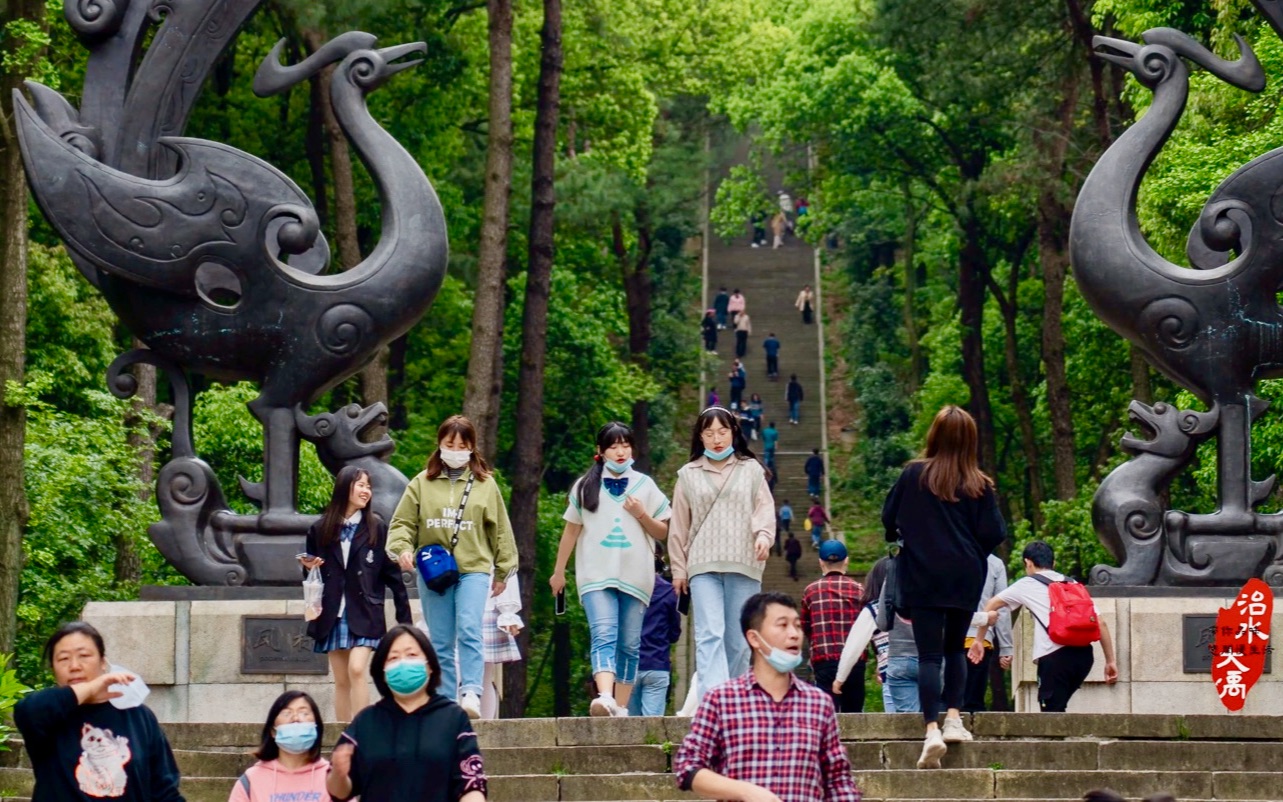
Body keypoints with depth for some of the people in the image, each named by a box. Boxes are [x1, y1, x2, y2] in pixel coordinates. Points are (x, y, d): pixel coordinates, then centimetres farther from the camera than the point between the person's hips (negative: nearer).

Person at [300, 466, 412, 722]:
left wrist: (404, 617, 1)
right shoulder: (320, 530, 7)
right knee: (341, 680, 4)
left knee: (357, 670, -19)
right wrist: (309, 567, -7)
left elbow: (392, 574, 4)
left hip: (364, 615, -2)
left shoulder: (376, 528, 3)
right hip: (333, 616, 2)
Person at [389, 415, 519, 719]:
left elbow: (500, 530, 12)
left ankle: (471, 693, -26)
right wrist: (403, 548, -12)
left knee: (470, 631, -20)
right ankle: (445, 704, 7)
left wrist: (503, 571, 13)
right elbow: (403, 522, 8)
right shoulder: (421, 483, 7)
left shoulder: (485, 484, 7)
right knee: (441, 643, 4)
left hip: (474, 569, -2)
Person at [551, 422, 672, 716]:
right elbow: (571, 531, 15)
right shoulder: (586, 486, 10)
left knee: (629, 645, 2)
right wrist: (558, 571, 15)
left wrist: (642, 515, -5)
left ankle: (621, 706, 7)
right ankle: (605, 697, -36)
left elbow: (663, 533, 13)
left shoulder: (645, 485, 11)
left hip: (635, 577, 2)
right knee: (604, 637, -19)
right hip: (596, 575, -2)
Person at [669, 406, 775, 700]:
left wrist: (764, 534, -16)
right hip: (703, 566, -1)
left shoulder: (751, 469, 12)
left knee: (739, 641, 1)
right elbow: (679, 525, 15)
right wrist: (678, 569, 12)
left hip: (744, 565, 1)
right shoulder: (689, 474, 13)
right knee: (710, 635, -16)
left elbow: (764, 507, 5)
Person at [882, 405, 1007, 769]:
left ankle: (932, 729, -17)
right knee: (955, 648, 19)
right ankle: (953, 718, 10)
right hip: (965, 576, 1)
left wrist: (903, 535, 25)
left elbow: (889, 518, 3)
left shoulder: (913, 475, -4)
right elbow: (993, 534, -3)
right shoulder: (979, 485, -2)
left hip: (922, 575, -1)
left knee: (929, 653, -4)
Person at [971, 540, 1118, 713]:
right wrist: (1110, 661, 18)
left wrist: (979, 640, 33)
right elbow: (1101, 624, 17)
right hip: (1084, 654, 5)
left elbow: (990, 607, 23)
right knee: (1056, 709, 19)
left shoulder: (1027, 584, 16)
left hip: (1055, 655, -5)